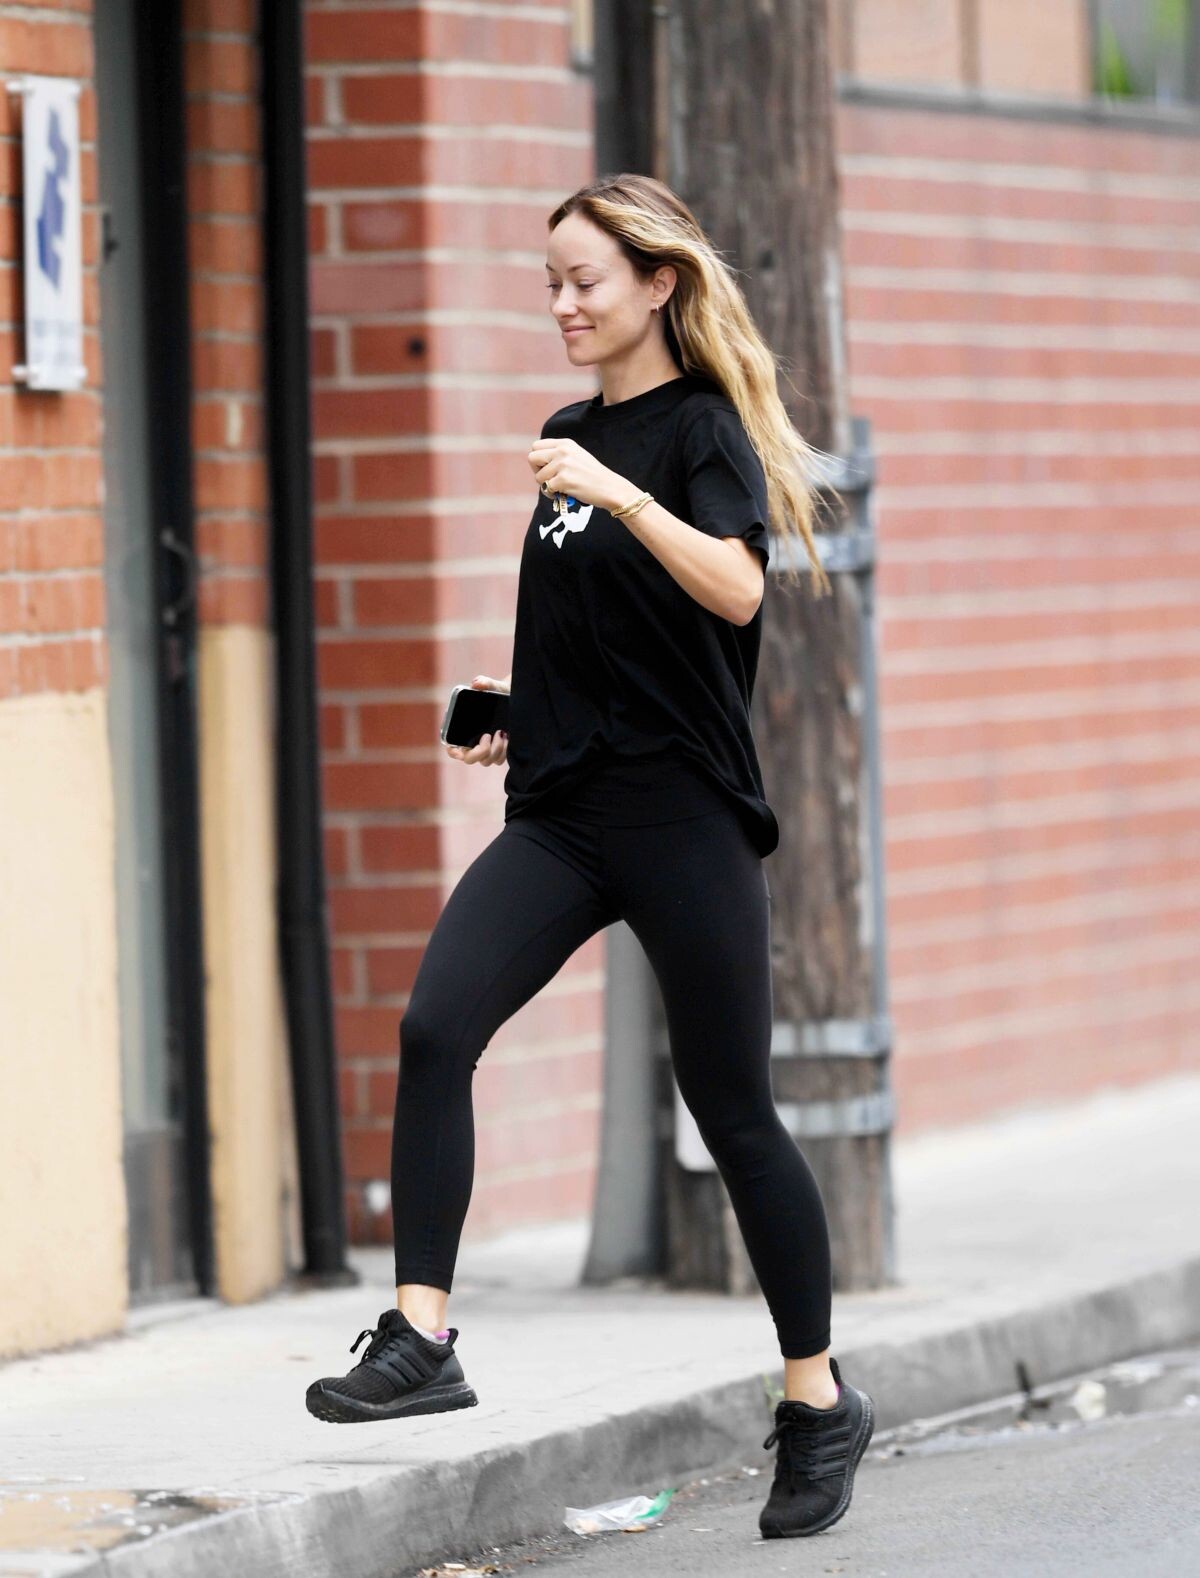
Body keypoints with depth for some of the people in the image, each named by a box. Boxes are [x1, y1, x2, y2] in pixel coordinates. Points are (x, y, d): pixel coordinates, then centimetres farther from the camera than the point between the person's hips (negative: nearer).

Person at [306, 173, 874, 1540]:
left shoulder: (702, 428, -7)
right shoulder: (573, 434, 15)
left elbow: (735, 589, -26)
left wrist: (617, 494, -34)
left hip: (682, 812, -6)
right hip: (563, 811, 6)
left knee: (731, 1109, 2)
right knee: (433, 1028, -17)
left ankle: (819, 1401, 17)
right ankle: (419, 1339, -18)